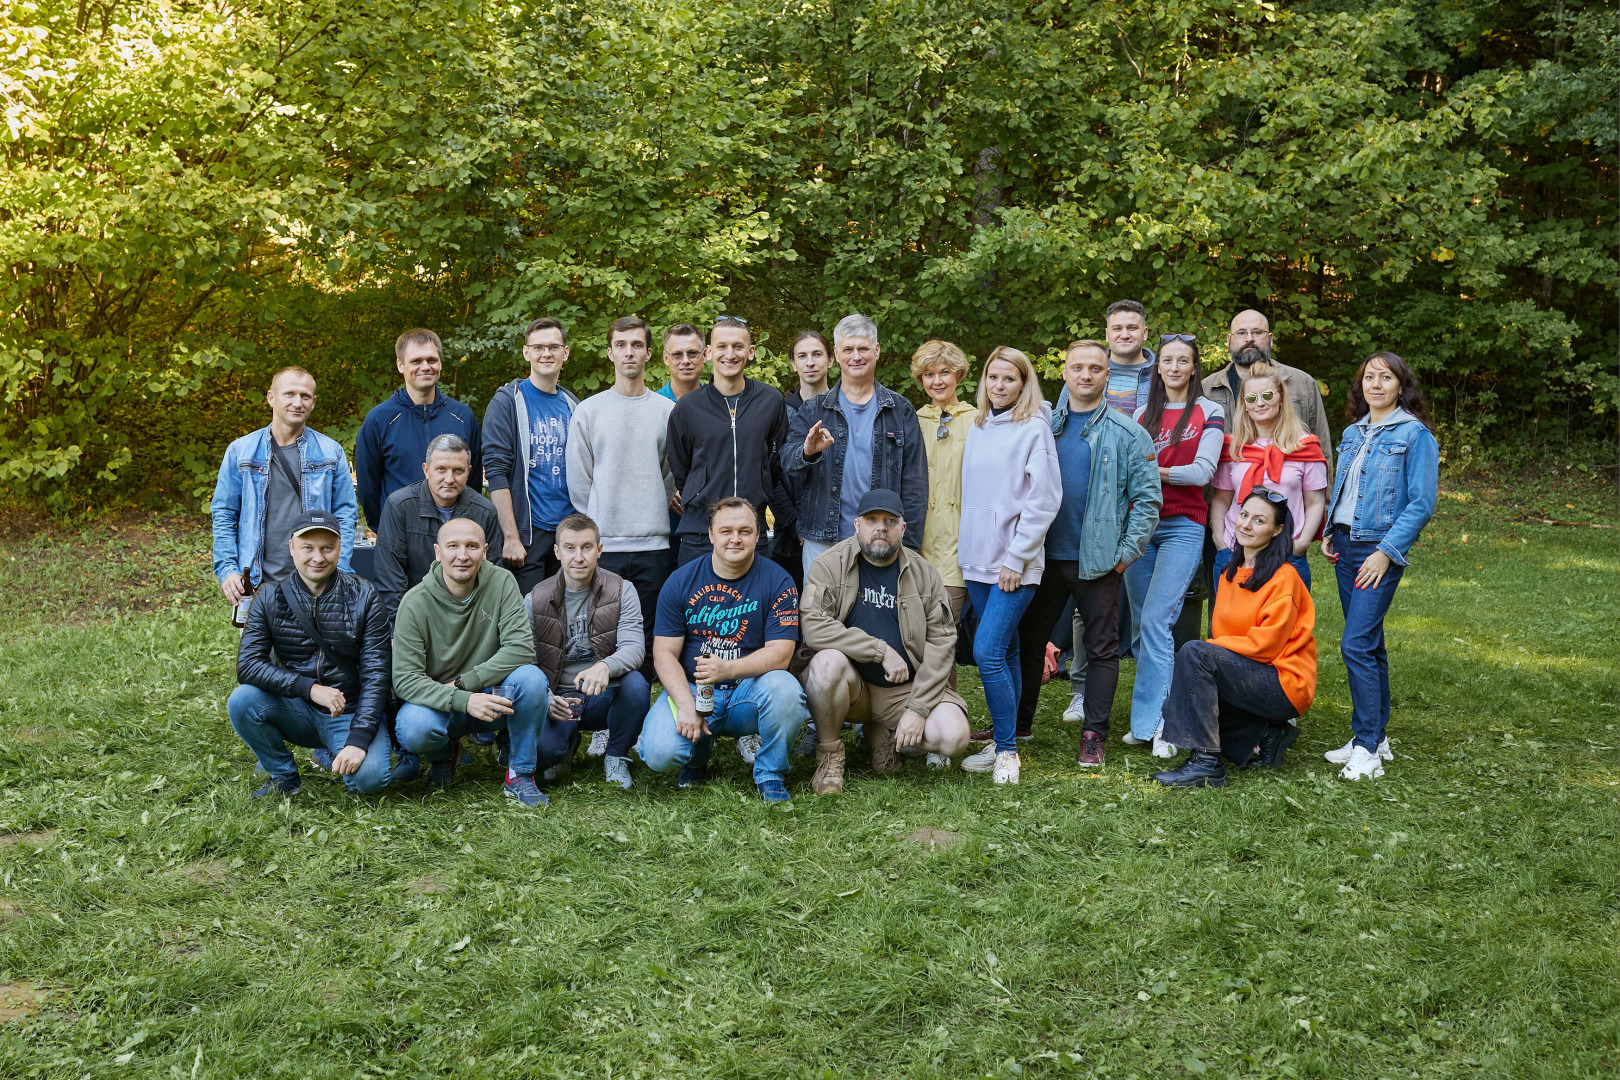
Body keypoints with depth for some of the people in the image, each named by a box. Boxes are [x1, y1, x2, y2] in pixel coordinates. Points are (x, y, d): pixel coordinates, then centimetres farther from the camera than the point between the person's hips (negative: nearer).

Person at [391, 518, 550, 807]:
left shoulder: (501, 582, -9)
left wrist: (463, 682, -21)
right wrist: (463, 701, -31)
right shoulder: (415, 603, -13)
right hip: (439, 702, -1)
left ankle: (520, 773, -9)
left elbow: (521, 649, -17)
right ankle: (445, 754, 7)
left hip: (493, 697, 1)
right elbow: (405, 678, -17)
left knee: (531, 678, -30)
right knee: (413, 729, -33)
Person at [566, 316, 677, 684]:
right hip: (602, 545, -1)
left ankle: (640, 705, 13)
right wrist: (592, 533, 2)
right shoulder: (588, 411, 6)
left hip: (653, 543, 1)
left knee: (647, 637, 4)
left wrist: (653, 515, 3)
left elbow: (674, 475, 10)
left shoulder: (668, 411, 8)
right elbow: (578, 481, 5)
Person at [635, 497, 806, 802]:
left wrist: (727, 669, -30)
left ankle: (770, 775, -6)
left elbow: (780, 653, -12)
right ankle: (699, 749, 15)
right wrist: (686, 705, -19)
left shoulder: (777, 581, -4)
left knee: (784, 688, -34)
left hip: (748, 690, 0)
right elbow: (664, 654, -2)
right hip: (690, 689, 1)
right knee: (660, 753, -25)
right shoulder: (681, 581, 0)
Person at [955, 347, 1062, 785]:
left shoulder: (1034, 429, -8)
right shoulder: (977, 428, 12)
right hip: (977, 560, 6)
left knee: (988, 653, -13)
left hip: (1015, 566, -6)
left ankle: (1007, 749, -3)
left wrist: (1016, 558, -14)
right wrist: (968, 548, 12)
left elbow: (1044, 500, -12)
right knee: (1004, 652, 13)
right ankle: (1002, 743, 19)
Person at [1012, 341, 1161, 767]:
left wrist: (1127, 552, -9)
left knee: (1101, 649, 4)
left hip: (1099, 561, -3)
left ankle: (1094, 735, 13)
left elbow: (1147, 498, -3)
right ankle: (1014, 724, 23)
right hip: (1045, 556, 3)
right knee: (1028, 640, 10)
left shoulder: (1128, 434, -2)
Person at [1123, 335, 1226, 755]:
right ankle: (1147, 718, 13)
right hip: (1140, 523, 4)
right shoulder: (1142, 414, 14)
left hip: (1183, 527, -4)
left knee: (1156, 619, -16)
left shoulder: (1209, 412, 3)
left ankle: (1153, 721, -14)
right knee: (1140, 625, 4)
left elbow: (1203, 471, -7)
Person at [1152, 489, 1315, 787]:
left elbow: (1265, 645, -17)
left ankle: (1206, 763, -28)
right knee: (1173, 707, -6)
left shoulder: (1284, 578, -12)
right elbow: (1220, 634, 17)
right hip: (1242, 676, 8)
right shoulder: (1230, 573, 12)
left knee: (1194, 653, -25)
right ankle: (1265, 736, 1)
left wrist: (1204, 650, -12)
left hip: (1284, 686, -8)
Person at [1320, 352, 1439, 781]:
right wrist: (1329, 533, 8)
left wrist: (1386, 552, -16)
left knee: (1357, 644, -14)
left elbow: (1422, 504, -11)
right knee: (1369, 643, 12)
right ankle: (1376, 736, 20)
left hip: (1380, 550, -7)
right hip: (1345, 547, 7)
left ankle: (1367, 746, -7)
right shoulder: (1353, 434, 14)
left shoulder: (1415, 435, -7)